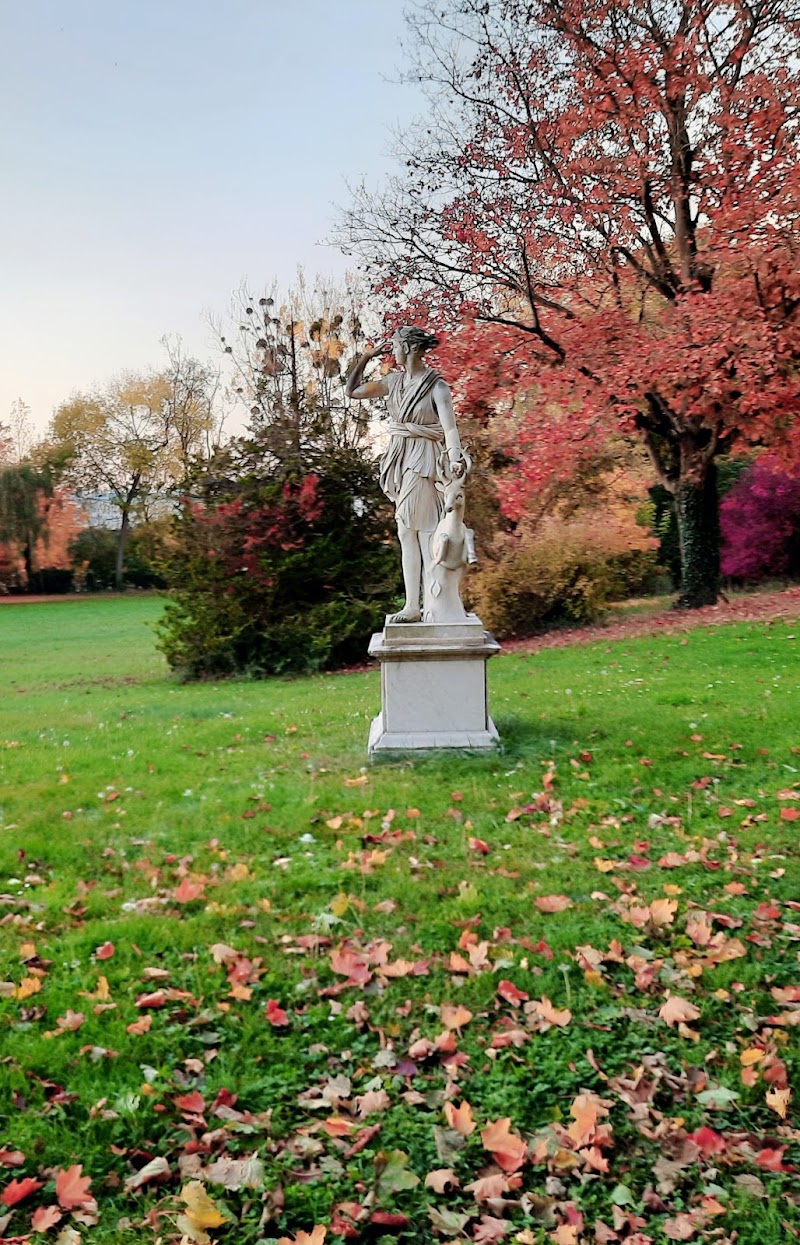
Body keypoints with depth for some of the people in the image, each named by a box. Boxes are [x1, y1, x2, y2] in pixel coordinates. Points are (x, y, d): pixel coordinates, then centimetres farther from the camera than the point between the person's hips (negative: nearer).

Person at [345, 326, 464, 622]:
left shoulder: (437, 387, -9)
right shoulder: (395, 381, 11)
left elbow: (450, 427, -20)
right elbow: (351, 390, 19)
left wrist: (455, 457, -37)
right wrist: (366, 358, 11)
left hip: (422, 461, -7)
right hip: (400, 461, 7)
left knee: (423, 531, -8)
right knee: (406, 533, 6)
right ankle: (412, 606, 10)